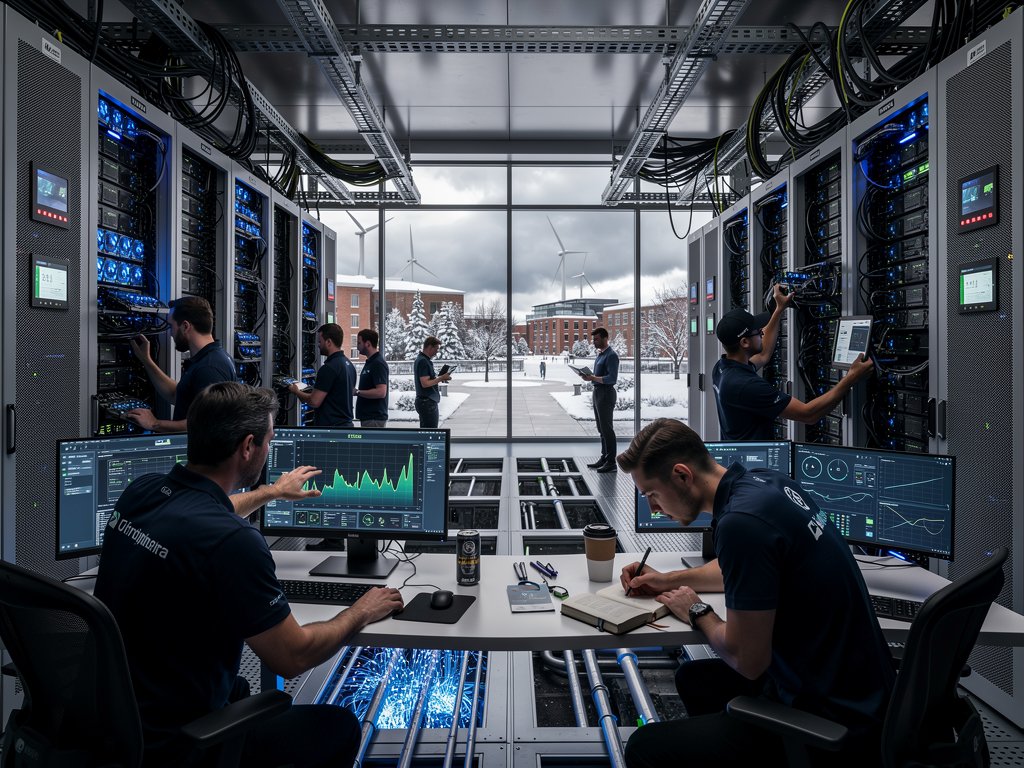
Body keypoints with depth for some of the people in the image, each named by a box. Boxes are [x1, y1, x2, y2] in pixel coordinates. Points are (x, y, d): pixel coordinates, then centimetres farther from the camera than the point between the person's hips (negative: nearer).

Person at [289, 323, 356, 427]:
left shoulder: (329, 368, -19)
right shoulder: (349, 364, 10)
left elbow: (314, 401, -18)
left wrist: (296, 391, 0)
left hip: (329, 426, -9)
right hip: (346, 424, 9)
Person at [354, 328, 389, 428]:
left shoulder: (378, 364, -16)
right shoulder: (370, 362, 15)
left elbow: (381, 392, -25)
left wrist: (357, 392, -20)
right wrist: (357, 391, 11)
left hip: (374, 418, -11)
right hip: (367, 416, 11)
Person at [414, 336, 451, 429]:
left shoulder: (422, 359, 15)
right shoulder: (423, 361, -16)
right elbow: (425, 383, -22)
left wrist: (439, 378, 9)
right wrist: (441, 378, -15)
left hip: (426, 401, 10)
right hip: (427, 402, -10)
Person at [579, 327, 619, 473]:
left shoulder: (611, 355, -15)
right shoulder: (600, 354, 15)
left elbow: (612, 378, -22)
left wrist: (593, 378, -25)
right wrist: (589, 377, 6)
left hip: (606, 394, -10)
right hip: (597, 392, 10)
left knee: (607, 428, -6)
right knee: (601, 428, 14)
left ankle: (611, 462, 0)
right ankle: (604, 458, 23)